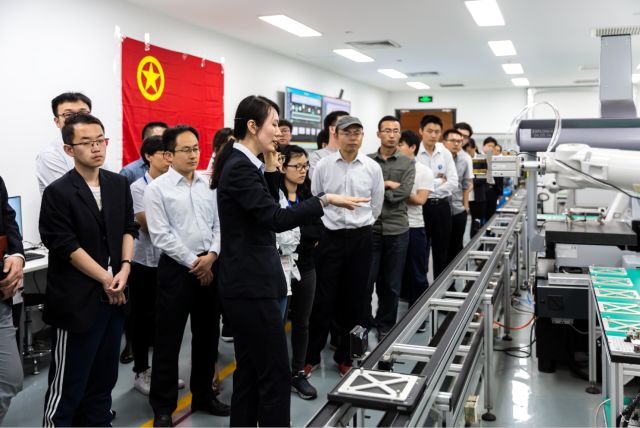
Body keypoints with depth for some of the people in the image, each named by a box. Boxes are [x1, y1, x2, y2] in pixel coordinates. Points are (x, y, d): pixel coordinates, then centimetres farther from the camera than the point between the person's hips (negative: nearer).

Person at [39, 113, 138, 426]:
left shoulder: (119, 184, 7)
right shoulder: (58, 193, -11)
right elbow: (66, 247, -13)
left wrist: (124, 269, -5)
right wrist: (106, 279, -11)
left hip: (113, 295, 6)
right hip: (77, 300, -6)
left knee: (105, 374, 16)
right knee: (68, 382, 4)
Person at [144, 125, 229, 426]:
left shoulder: (208, 186, 9)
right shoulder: (157, 188, -6)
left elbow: (219, 224, 7)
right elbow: (160, 235, -11)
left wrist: (211, 255, -10)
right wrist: (194, 262, -12)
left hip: (209, 266, 5)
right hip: (176, 268, -5)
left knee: (207, 335, 15)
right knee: (168, 340, 3)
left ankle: (203, 396, 32)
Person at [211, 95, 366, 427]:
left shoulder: (242, 164, 12)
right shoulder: (240, 167, -18)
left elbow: (268, 207, 17)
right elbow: (276, 219, -25)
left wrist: (271, 166, 8)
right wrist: (326, 199, -25)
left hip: (247, 281, 10)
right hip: (252, 284, -10)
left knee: (249, 371, 18)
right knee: (276, 376, -2)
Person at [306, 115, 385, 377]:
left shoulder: (373, 168, 0)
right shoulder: (323, 166, -3)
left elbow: (376, 206, 9)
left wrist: (359, 225, 12)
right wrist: (331, 223, 9)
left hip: (360, 238, 2)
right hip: (331, 237, -1)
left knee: (355, 299, 9)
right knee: (324, 299, 1)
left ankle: (345, 356, 24)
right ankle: (312, 355, 16)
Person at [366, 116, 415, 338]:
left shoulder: (407, 163, 4)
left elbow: (404, 193, -11)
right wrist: (388, 184, -15)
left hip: (397, 229, 1)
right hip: (370, 228, 0)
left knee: (392, 284, 10)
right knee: (366, 281, 4)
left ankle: (385, 326, 26)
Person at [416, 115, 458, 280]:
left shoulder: (446, 154, 5)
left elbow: (453, 183, -1)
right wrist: (439, 181, -8)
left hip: (442, 206, 4)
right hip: (421, 206, -4)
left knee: (442, 251, 13)